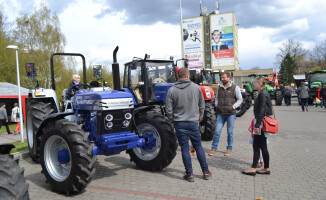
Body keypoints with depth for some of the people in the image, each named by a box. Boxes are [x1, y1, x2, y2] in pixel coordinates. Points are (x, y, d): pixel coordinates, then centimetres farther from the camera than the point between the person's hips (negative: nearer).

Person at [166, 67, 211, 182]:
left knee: (185, 149, 5)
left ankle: (189, 174, 11)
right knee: (198, 147, 14)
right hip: (193, 122, 2)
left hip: (179, 123, -2)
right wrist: (200, 117, 22)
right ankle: (206, 172, 22)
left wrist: (172, 120, 10)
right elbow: (202, 105, 8)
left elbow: (169, 110, -6)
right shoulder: (196, 88, 0)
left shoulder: (172, 90, -6)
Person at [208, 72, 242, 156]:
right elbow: (216, 97, 23)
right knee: (217, 131, 1)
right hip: (220, 114, 3)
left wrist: (233, 107, -9)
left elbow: (240, 99, 0)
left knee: (230, 132, 7)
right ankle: (214, 148, 12)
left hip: (231, 114, -3)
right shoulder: (220, 88, 11)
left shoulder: (235, 87, -2)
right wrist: (216, 105, 8)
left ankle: (229, 148, 23)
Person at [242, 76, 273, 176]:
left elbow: (262, 110, -20)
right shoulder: (263, 93, 14)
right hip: (261, 123, 10)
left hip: (261, 124, -10)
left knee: (262, 146, 1)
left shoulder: (263, 94, -15)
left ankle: (266, 168, 12)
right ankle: (253, 168, 16)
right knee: (256, 145, 11)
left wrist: (257, 125, -20)